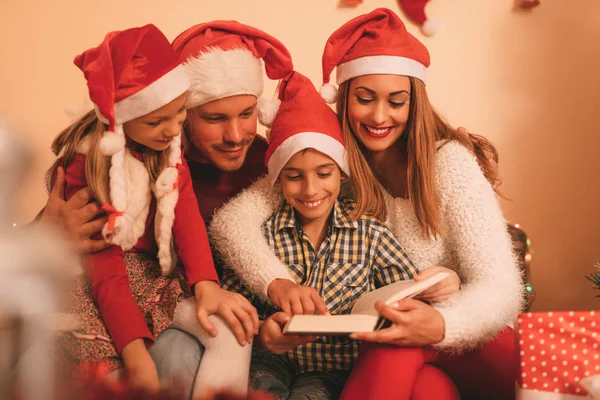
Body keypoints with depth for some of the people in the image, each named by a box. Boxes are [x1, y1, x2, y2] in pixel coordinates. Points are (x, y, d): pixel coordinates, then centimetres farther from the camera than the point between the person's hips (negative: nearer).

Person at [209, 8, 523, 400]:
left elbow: (500, 288, -20)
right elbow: (232, 220, -13)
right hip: (373, 348, 2)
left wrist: (440, 326, -42)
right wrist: (277, 283, -33)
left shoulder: (450, 162, -13)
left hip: (458, 338, -1)